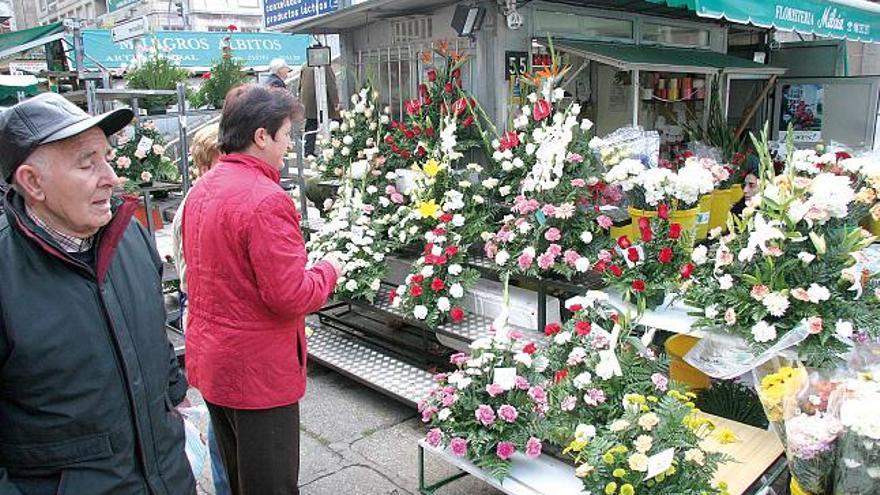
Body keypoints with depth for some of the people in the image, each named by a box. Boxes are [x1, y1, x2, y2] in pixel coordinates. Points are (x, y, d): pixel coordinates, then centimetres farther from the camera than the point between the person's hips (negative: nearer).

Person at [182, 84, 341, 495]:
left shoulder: (200, 190, 5)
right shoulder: (266, 200, -24)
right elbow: (291, 297, -25)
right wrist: (328, 270, -7)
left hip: (209, 360, 9)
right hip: (258, 369, -9)